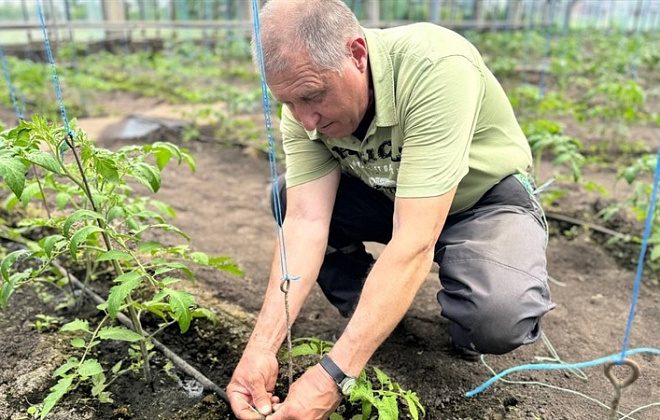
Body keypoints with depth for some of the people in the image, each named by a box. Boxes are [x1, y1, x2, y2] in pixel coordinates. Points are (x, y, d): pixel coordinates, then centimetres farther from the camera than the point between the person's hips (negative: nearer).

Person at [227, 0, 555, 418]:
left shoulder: (437, 68, -36)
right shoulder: (306, 94, -18)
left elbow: (414, 243, -40)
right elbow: (306, 220, -23)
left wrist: (334, 376, -41)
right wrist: (262, 345, -32)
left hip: (489, 199, -4)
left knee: (495, 320, -33)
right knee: (287, 197, -14)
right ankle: (366, 314, 3)